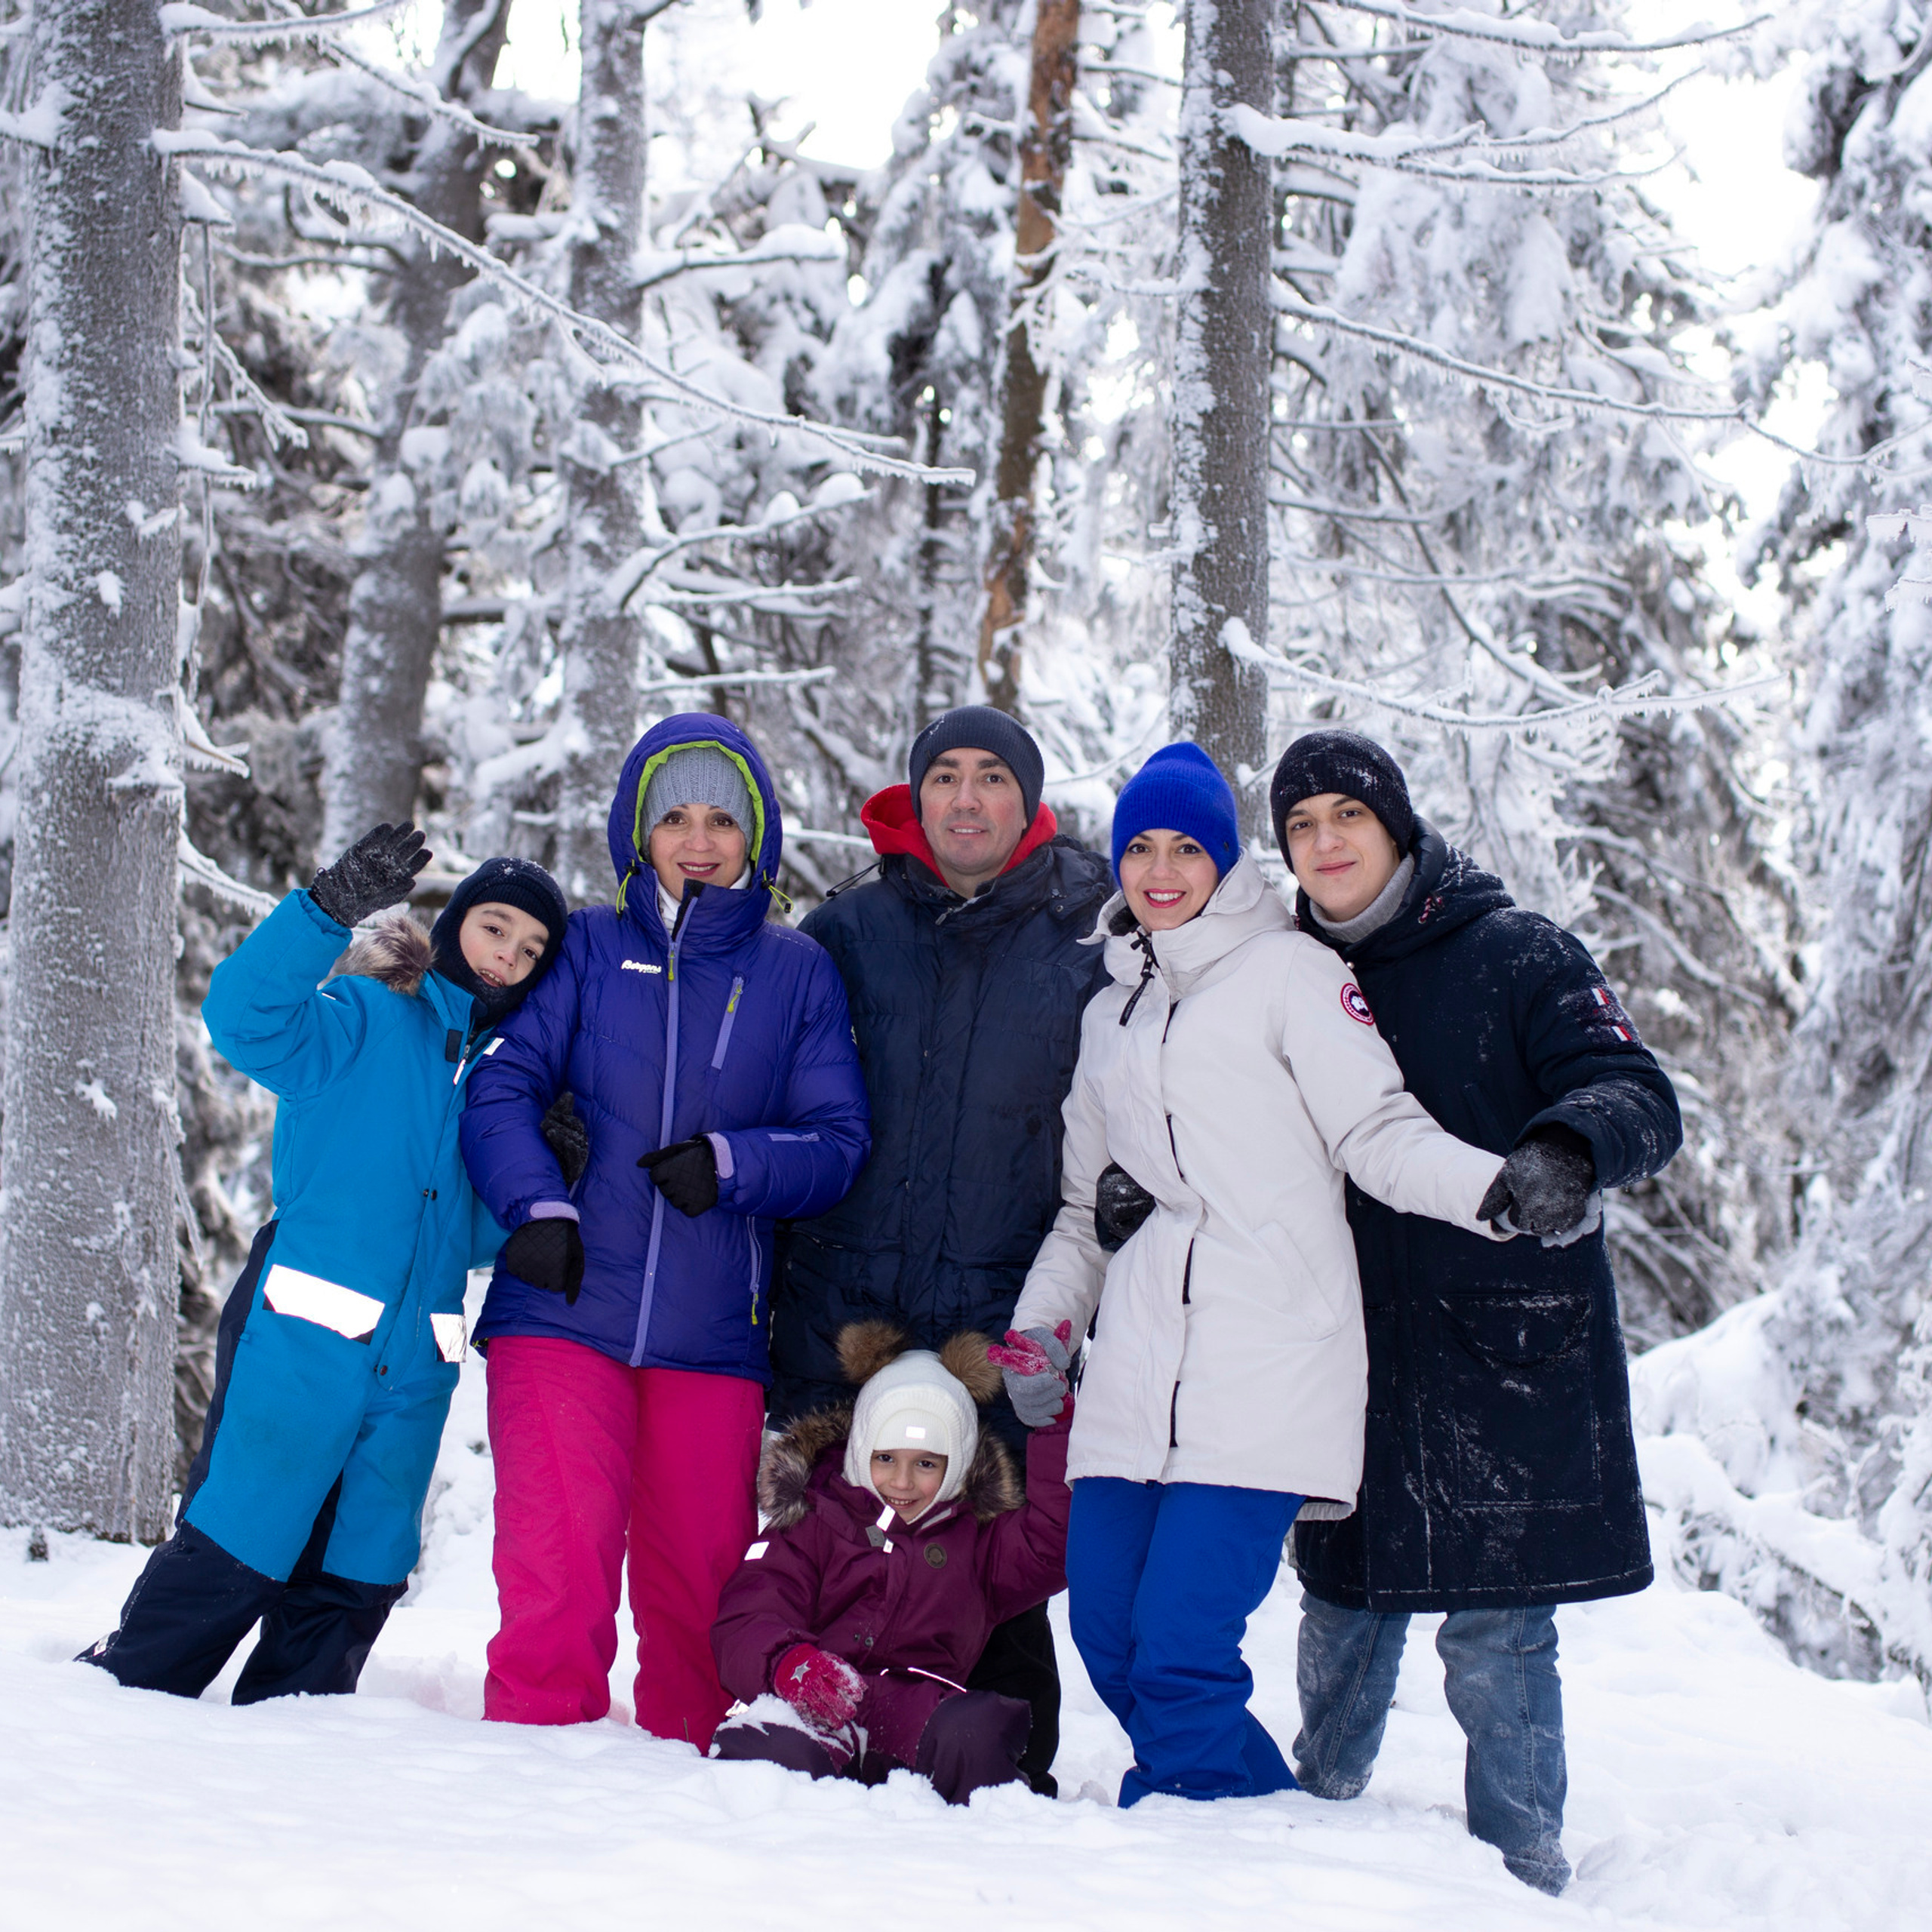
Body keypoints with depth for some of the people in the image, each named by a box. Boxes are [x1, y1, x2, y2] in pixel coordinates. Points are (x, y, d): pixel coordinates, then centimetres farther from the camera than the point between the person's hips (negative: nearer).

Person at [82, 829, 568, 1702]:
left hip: (410, 1369, 6)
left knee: (353, 1583, 9)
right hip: (302, 1341, -6)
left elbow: (472, 1235, 16)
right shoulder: (361, 1020, -1)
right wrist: (329, 907, -32)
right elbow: (242, 1014, -21)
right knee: (227, 1553, -4)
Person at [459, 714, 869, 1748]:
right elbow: (501, 1086, 1)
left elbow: (840, 1143, 6)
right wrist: (538, 1206, -15)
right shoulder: (588, 947, 7)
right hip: (564, 1309, -1)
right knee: (557, 1566, -12)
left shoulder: (796, 972, 9)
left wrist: (732, 1162, -12)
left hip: (715, 1333, 1)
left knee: (697, 1581, 7)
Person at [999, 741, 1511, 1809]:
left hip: (1261, 1375, -6)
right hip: (1133, 1379, 7)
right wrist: (1043, 1324, 13)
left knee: (1182, 1642, -14)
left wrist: (1498, 1187, -23)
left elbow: (1379, 1131, -6)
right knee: (1110, 1640, 2)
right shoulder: (1110, 1010, 23)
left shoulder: (1287, 969, 3)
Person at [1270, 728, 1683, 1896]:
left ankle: (1520, 1873, 10)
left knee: (1495, 1632, -3)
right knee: (1344, 1607, 13)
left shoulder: (1514, 953, -3)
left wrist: (1568, 1146, -33)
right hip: (1359, 1350, 5)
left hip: (1510, 1348, -4)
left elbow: (1638, 1097, -11)